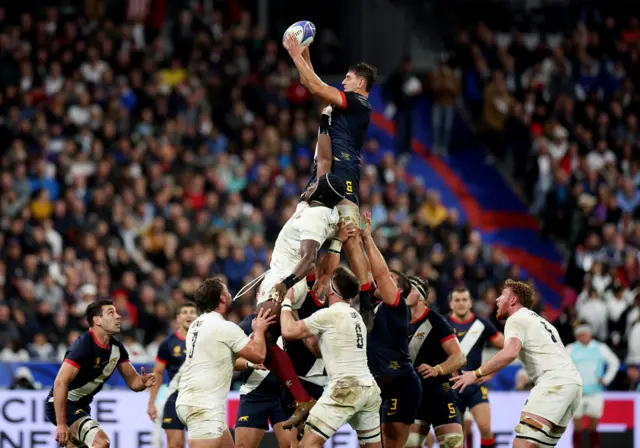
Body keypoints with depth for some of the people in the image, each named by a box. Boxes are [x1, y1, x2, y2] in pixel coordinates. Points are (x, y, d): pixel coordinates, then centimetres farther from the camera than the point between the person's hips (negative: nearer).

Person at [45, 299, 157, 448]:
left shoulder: (116, 347, 1)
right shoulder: (84, 345, -24)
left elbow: (133, 381, 7)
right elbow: (60, 382, -30)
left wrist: (143, 382, -19)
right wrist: (61, 424, -33)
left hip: (81, 406, 10)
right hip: (61, 404, -10)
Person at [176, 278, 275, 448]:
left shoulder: (197, 325, 16)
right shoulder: (225, 327, -11)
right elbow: (258, 355, -7)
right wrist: (259, 330, 10)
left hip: (191, 401, 10)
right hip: (203, 407, -10)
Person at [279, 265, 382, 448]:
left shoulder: (329, 314, -7)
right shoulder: (355, 316, 20)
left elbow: (289, 331, -5)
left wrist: (285, 302, 11)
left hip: (346, 388, -8)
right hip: (370, 388, 8)